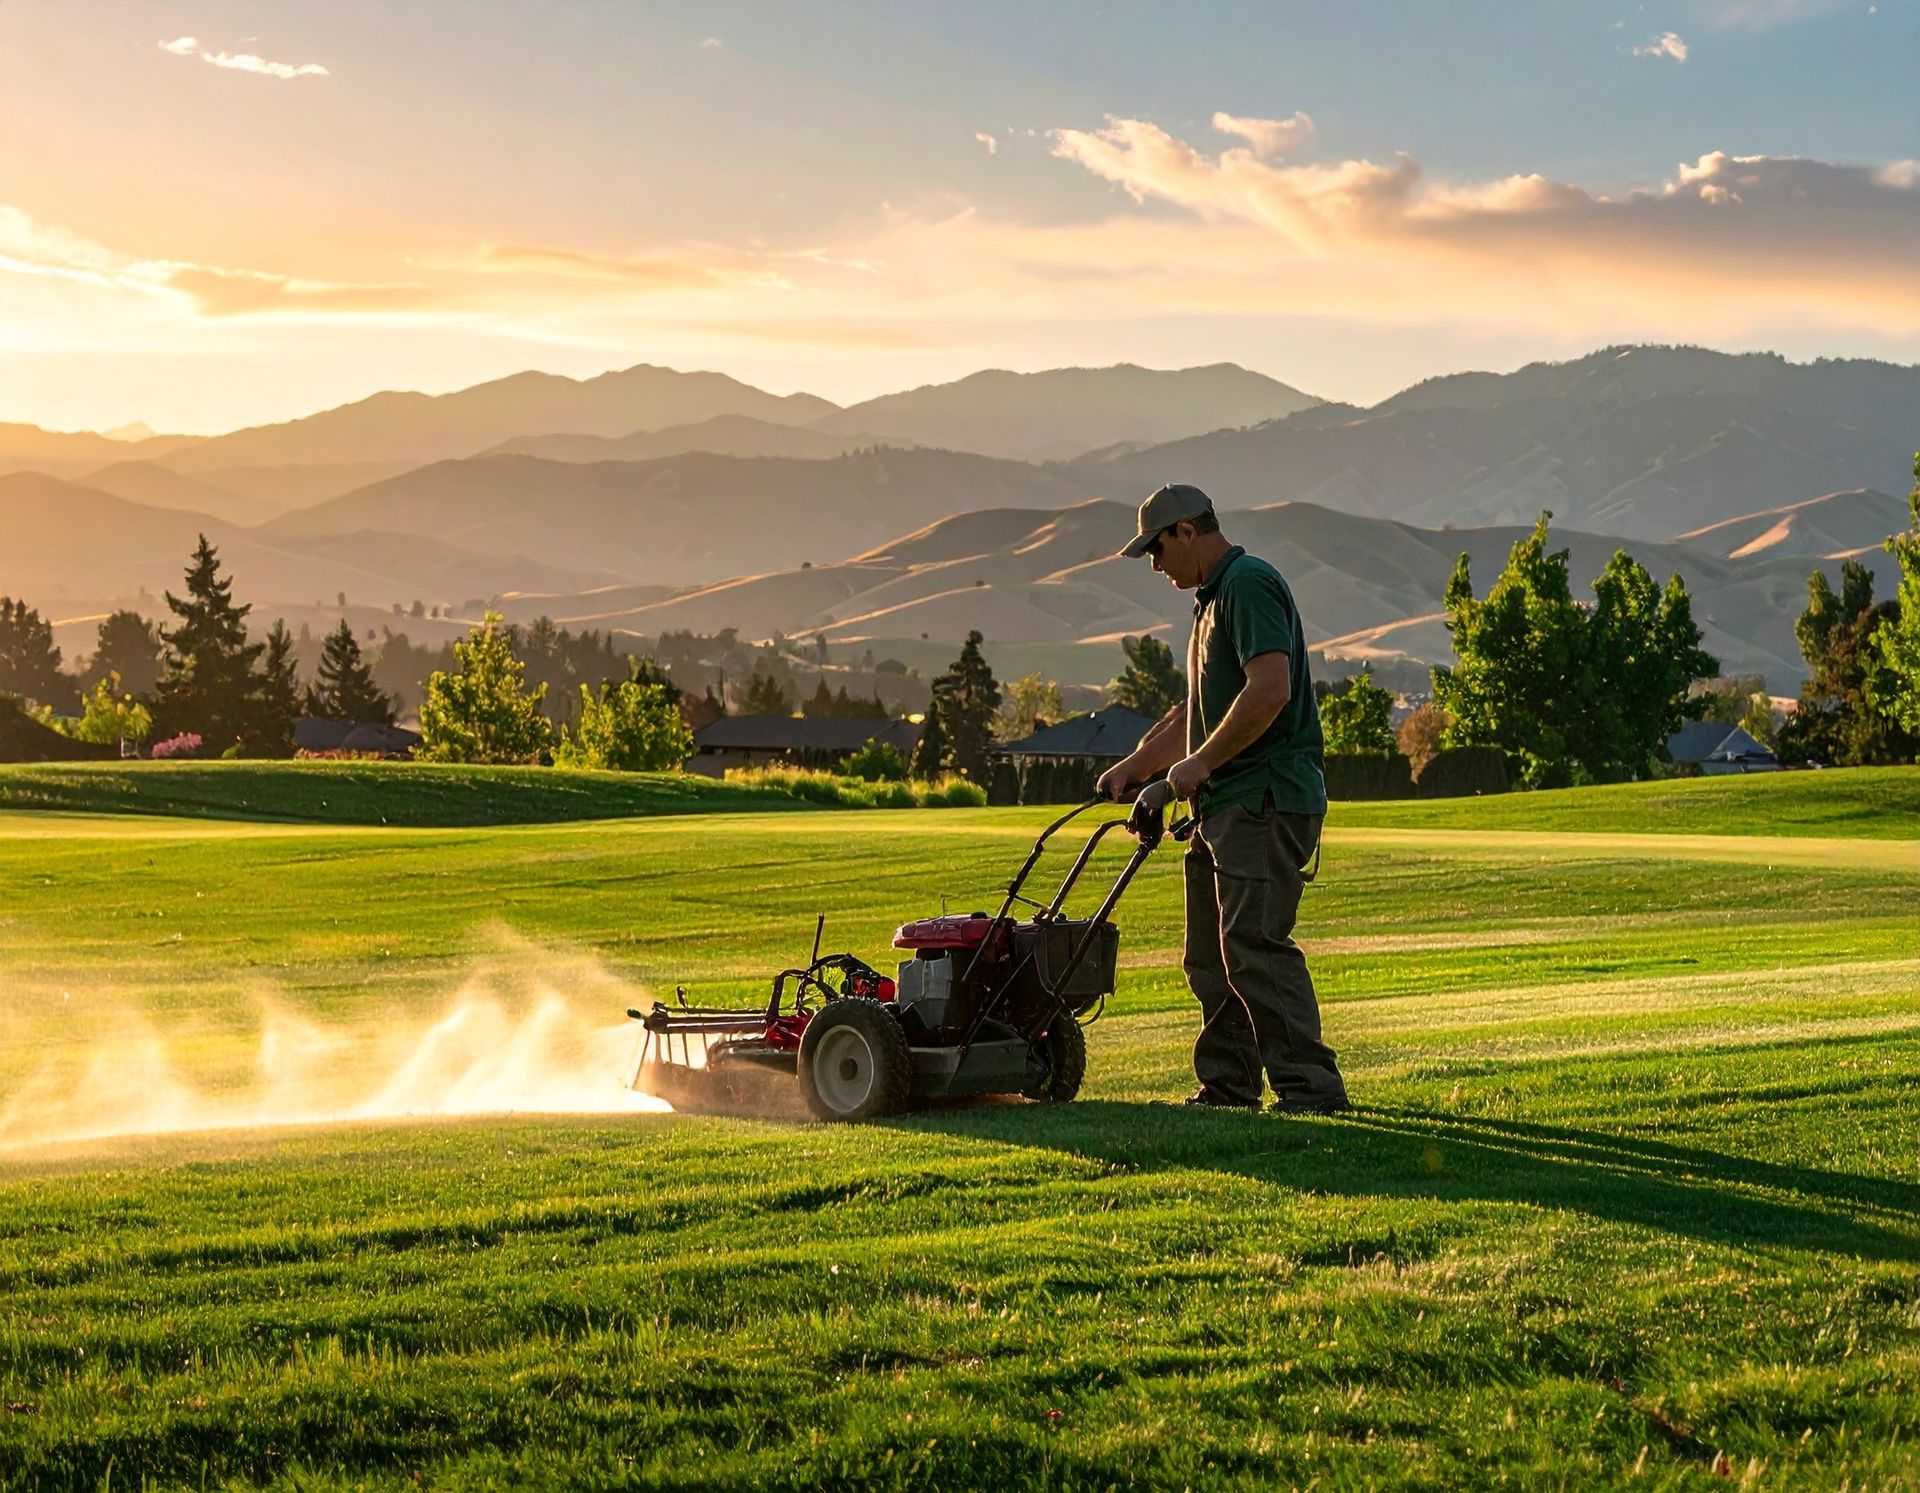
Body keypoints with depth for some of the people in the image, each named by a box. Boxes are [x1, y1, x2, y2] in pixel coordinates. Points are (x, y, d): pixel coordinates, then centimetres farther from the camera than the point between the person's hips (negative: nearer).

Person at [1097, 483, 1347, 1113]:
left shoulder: (1249, 584, -11)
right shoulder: (1214, 598, 22)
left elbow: (1270, 690, -23)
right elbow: (1196, 709, 29)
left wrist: (1200, 762, -18)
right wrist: (1134, 766, 22)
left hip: (1265, 800, -11)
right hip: (1226, 804, 11)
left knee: (1254, 944, -15)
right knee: (1210, 955, 11)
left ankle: (1310, 1088, -14)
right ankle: (1226, 1086, 16)